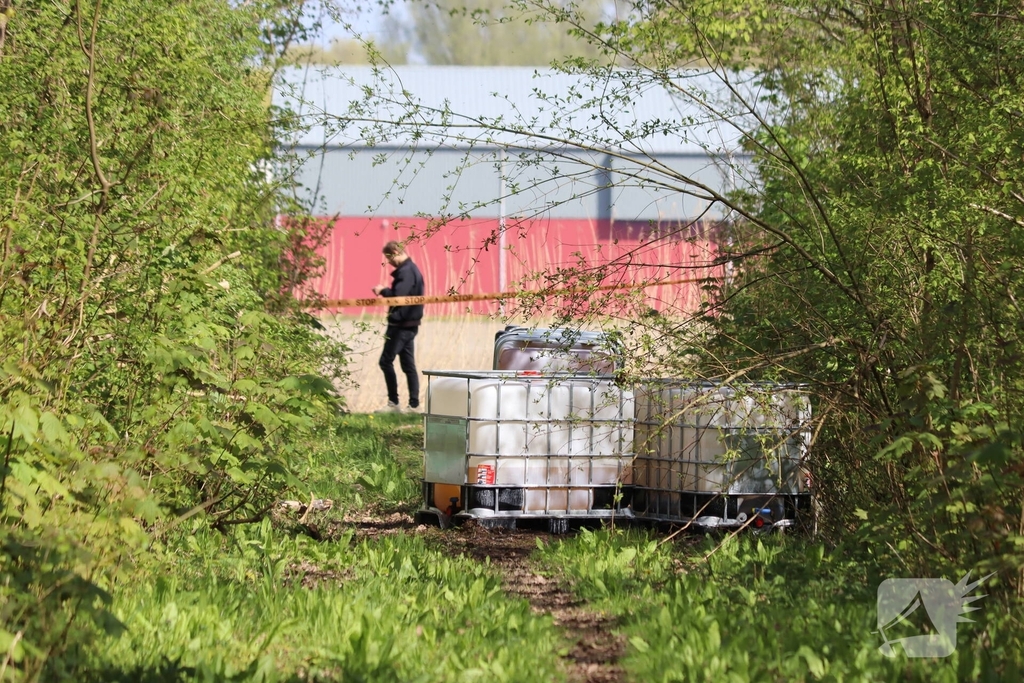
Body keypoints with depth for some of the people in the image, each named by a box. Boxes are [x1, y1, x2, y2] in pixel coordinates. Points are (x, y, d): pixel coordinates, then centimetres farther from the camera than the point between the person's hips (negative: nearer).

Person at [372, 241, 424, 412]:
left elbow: (398, 296, -26)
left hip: (401, 325, -10)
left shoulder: (405, 271, -17)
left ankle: (393, 402, -6)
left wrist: (383, 290, -9)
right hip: (409, 325, 10)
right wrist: (385, 291, 7)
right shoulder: (412, 269, 15)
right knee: (408, 365, 10)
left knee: (386, 361, -6)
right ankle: (414, 404, 9)